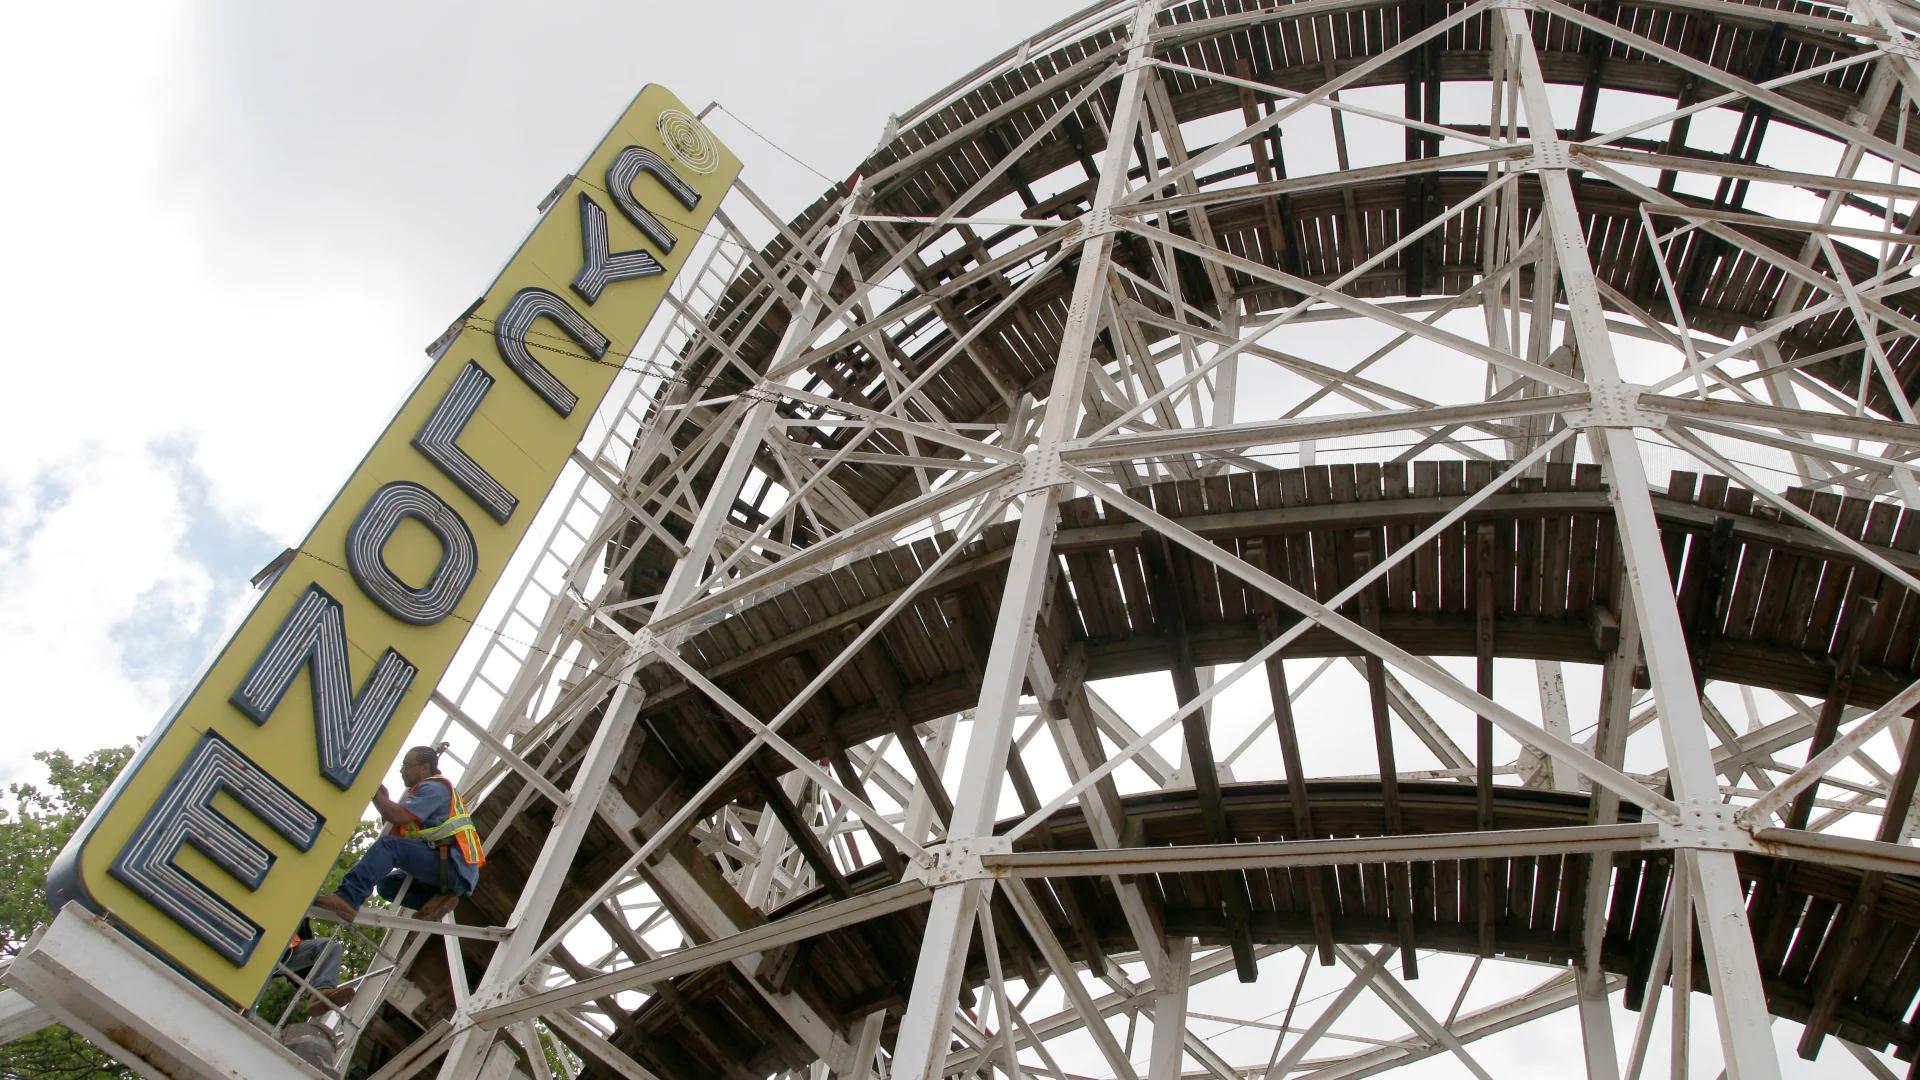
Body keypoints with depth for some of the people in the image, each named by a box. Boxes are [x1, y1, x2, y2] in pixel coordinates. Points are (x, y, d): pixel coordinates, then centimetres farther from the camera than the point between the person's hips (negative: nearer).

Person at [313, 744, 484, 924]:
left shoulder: (435, 787, -3)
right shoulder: (428, 790, 28)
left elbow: (397, 816, -16)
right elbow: (398, 832, 21)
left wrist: (375, 791, -2)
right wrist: (382, 797, 11)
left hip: (456, 866, -10)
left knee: (388, 845, -19)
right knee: (387, 883, 16)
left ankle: (347, 898, -34)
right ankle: (441, 897, -5)